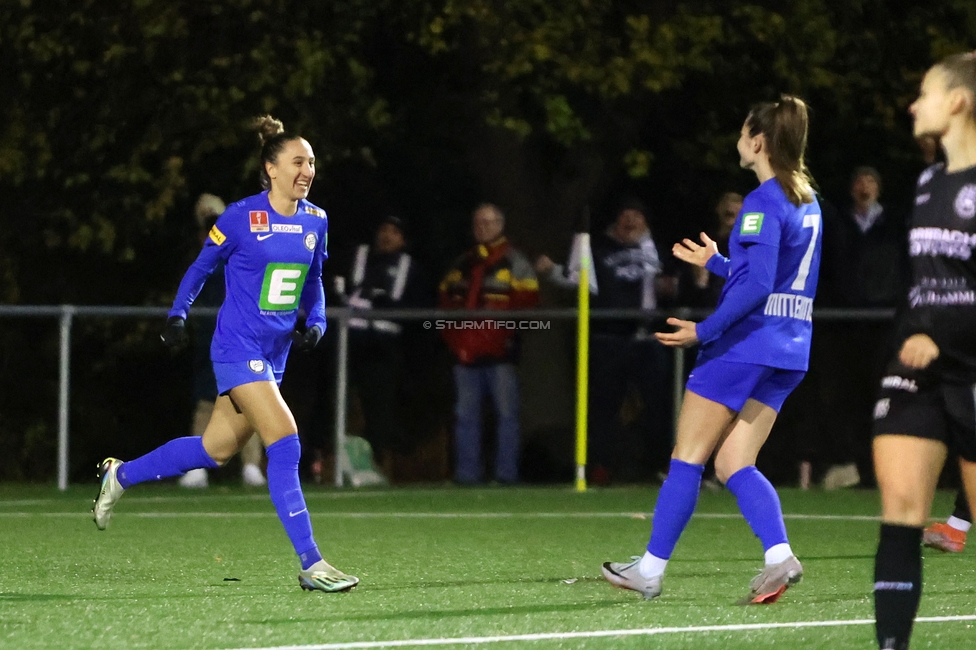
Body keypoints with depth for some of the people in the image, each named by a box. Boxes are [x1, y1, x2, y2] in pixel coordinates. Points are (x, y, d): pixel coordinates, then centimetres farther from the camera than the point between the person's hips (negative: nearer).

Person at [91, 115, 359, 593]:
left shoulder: (315, 222, 6)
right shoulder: (240, 218, -11)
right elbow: (201, 267, 2)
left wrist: (316, 322, 4)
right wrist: (177, 315, -6)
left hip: (275, 353, 7)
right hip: (238, 349, -7)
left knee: (215, 450, 15)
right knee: (285, 444, -17)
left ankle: (120, 476, 36)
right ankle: (310, 564, -17)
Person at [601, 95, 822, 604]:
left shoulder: (763, 203, -13)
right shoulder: (806, 201, 14)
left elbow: (756, 285, -22)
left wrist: (705, 330, -19)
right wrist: (716, 262, 29)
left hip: (743, 342, -8)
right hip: (788, 350, 8)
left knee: (688, 457, 1)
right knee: (733, 464, 7)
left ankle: (650, 569, 6)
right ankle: (779, 557, -14)